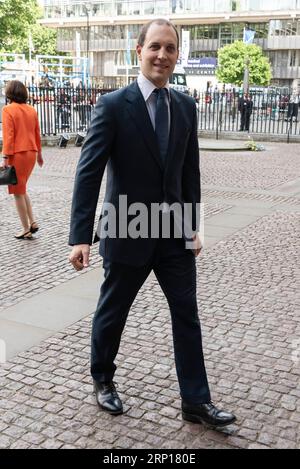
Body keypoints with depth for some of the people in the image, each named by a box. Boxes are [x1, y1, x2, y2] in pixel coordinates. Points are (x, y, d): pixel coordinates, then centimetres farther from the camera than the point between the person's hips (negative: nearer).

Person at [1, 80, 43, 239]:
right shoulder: (31, 110, 8)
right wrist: (39, 153, 25)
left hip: (17, 154, -6)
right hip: (31, 153, 6)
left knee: (18, 192, 4)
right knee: (22, 189, 21)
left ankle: (26, 230, 8)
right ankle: (32, 222, 12)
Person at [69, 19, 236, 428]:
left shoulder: (186, 106, 4)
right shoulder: (113, 105, -11)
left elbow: (190, 171, 9)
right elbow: (88, 173, -15)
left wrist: (193, 225, 6)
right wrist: (81, 236, -20)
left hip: (175, 232, 4)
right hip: (128, 232, -4)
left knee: (188, 316, 8)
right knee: (112, 314, 14)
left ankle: (196, 401, 22)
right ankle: (103, 380, 39)